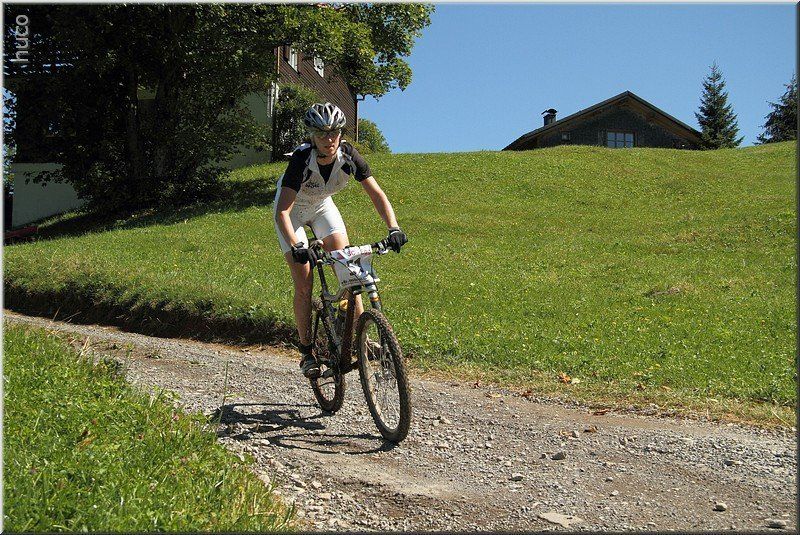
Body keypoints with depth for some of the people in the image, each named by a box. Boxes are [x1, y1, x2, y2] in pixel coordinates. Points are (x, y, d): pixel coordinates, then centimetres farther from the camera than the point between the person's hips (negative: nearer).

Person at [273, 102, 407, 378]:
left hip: (322, 206, 4)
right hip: (293, 211, -4)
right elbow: (282, 211, -40)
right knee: (304, 283, -8)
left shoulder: (348, 155, -25)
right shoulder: (301, 159, -35)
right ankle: (306, 352, 4)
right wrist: (296, 246, -54)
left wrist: (393, 228, -36)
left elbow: (376, 193, -22)